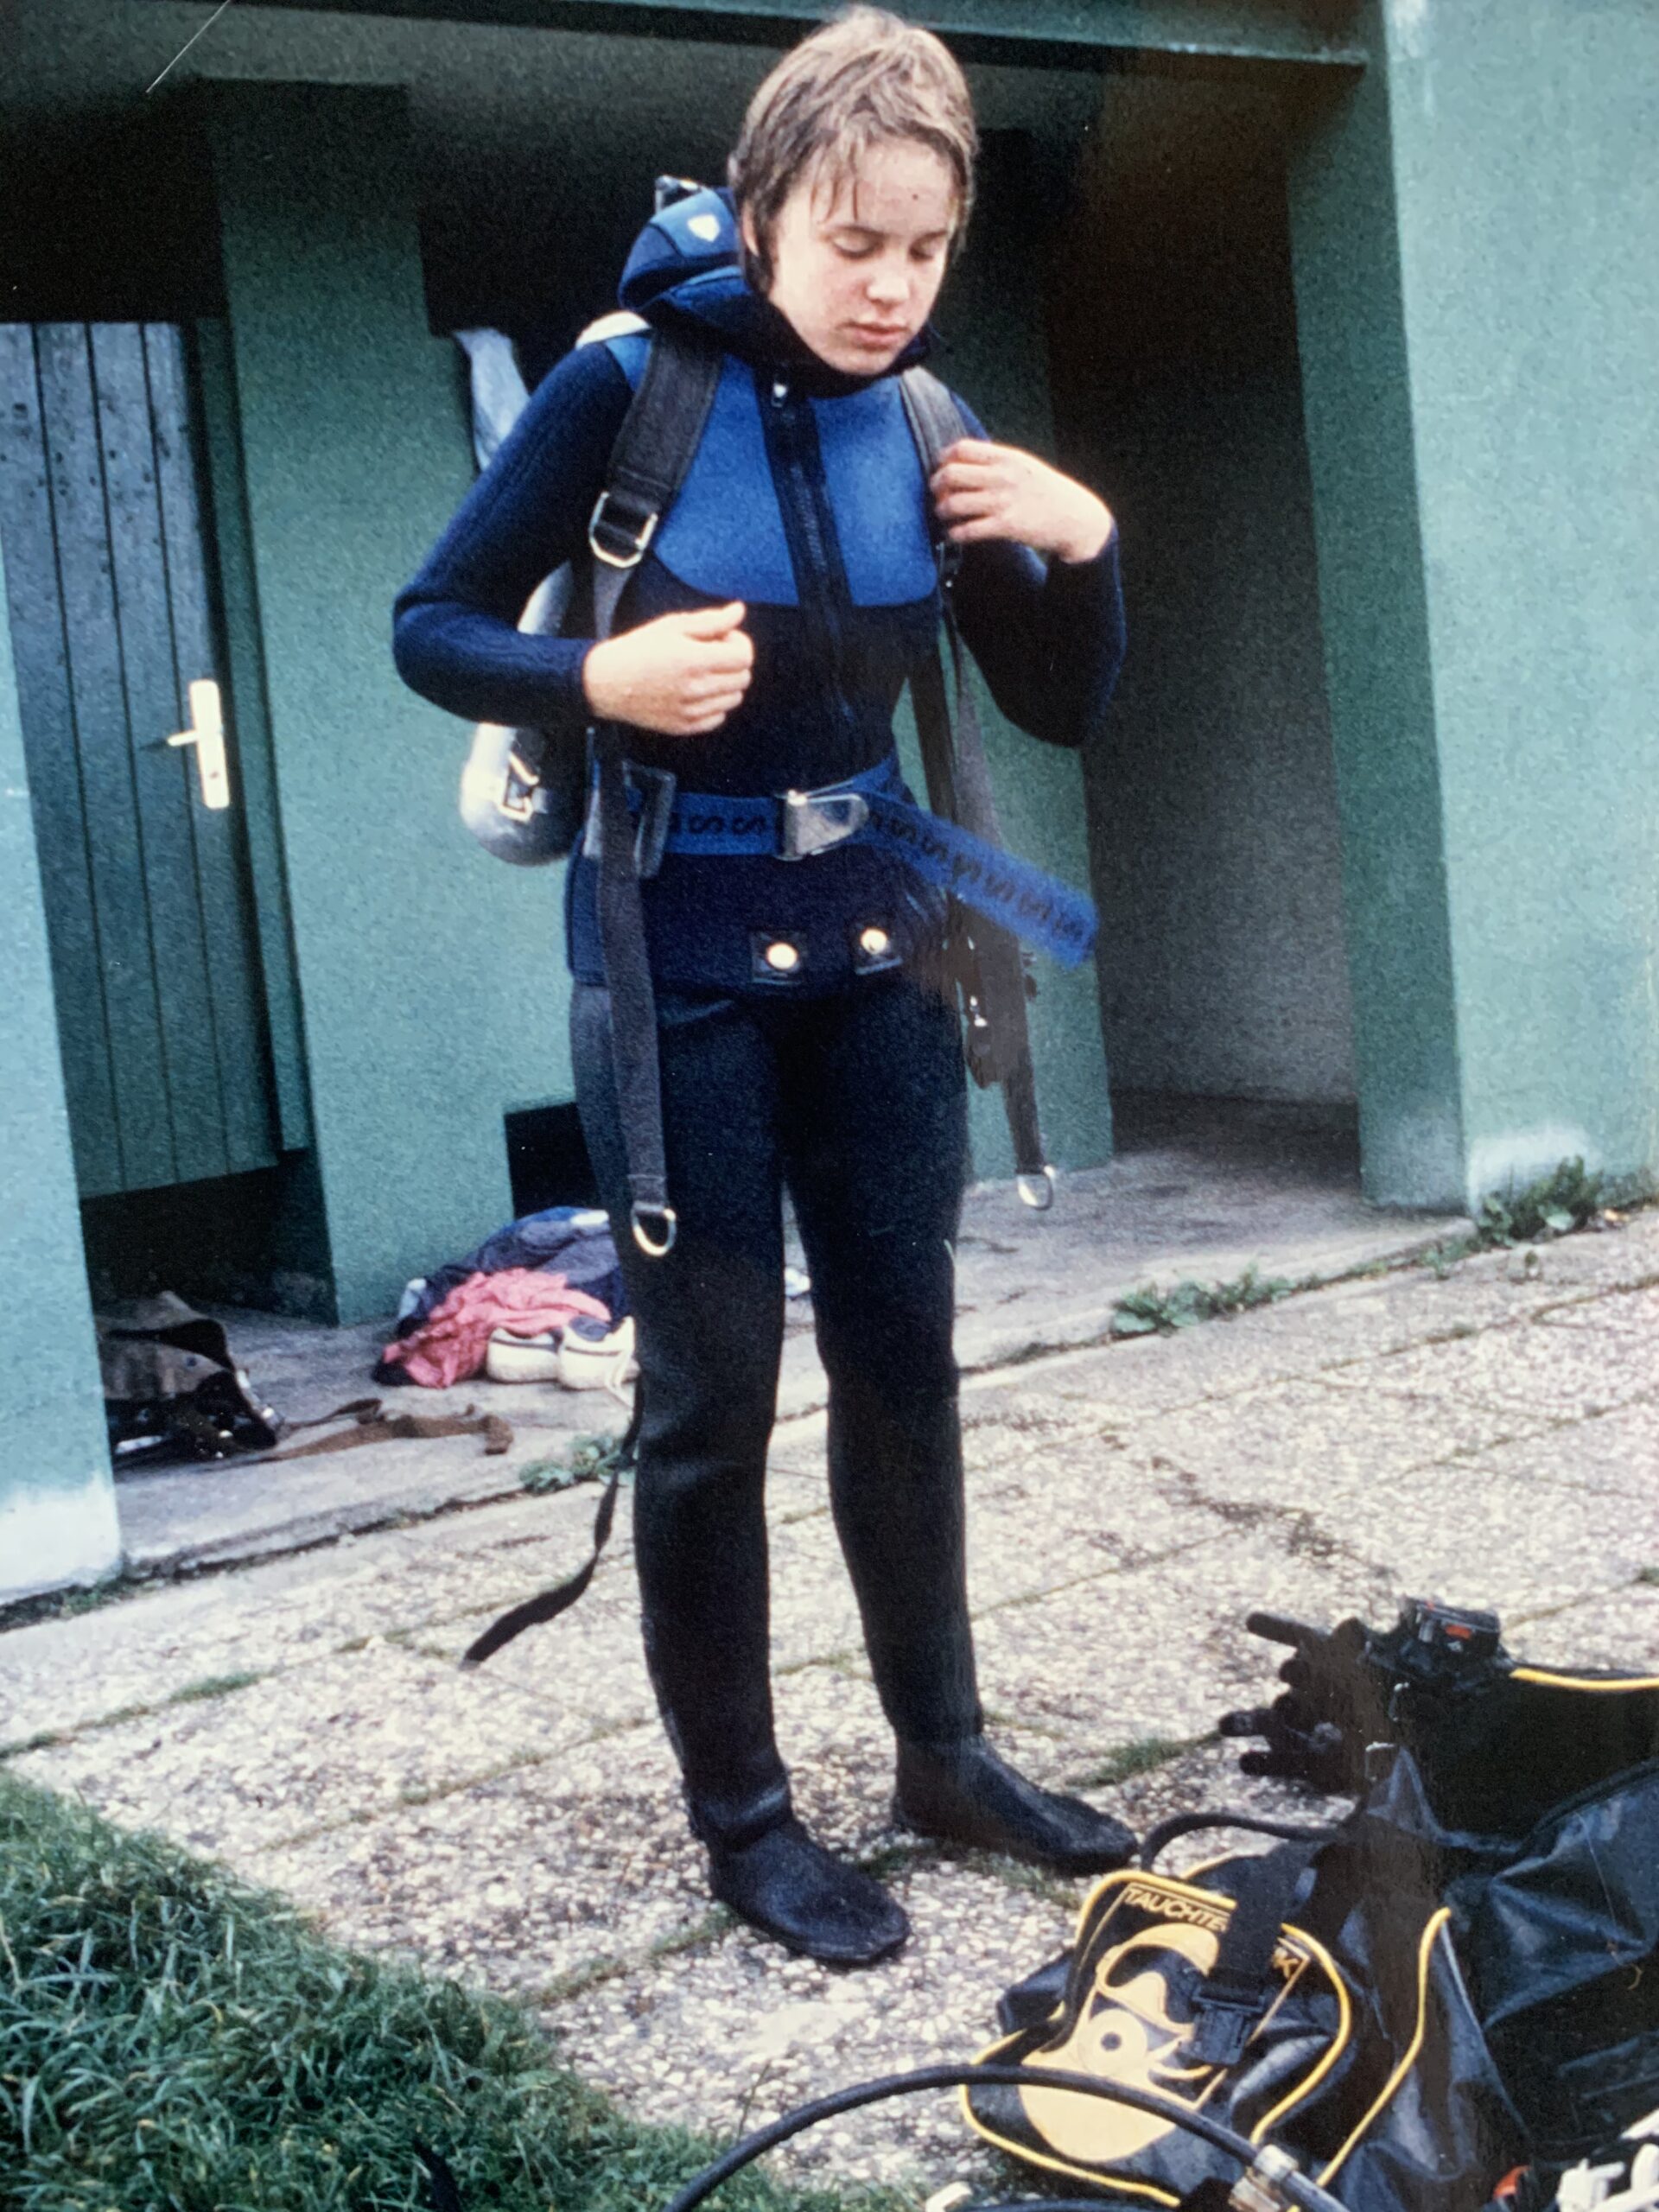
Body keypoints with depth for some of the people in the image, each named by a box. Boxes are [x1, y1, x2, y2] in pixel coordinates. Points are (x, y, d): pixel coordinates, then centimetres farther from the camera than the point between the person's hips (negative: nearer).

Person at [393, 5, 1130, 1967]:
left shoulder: (919, 420, 0)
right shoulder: (625, 388, -12)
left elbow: (1061, 707, 7)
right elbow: (433, 629, -7)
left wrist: (1081, 544, -12)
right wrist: (597, 681, -25)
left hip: (873, 950, 5)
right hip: (681, 970, -4)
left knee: (904, 1357, 11)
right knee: (711, 1398, 1)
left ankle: (943, 1749, 27)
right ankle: (738, 1819, 16)